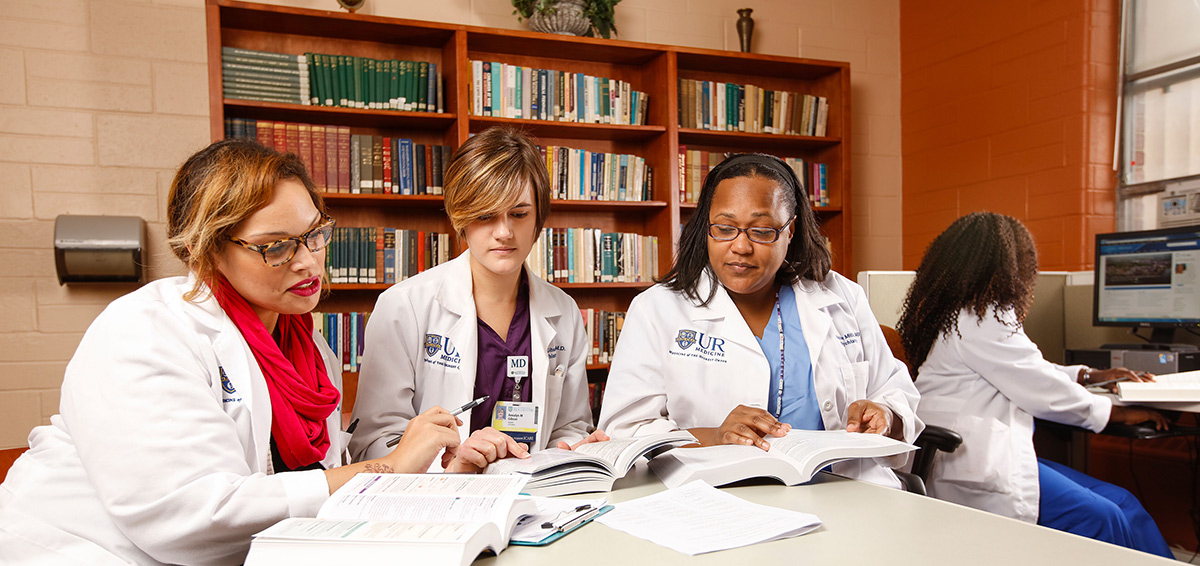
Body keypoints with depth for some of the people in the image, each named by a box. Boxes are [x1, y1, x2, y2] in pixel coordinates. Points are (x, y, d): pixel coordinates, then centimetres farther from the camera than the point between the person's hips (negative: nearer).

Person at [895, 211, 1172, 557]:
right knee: (1101, 519, -18)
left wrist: (1090, 376, 30)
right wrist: (1119, 413, 4)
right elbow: (1041, 391, -10)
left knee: (1123, 503, 2)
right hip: (971, 471, -11)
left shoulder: (968, 314, 18)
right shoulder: (980, 321, -14)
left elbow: (1023, 371, 30)